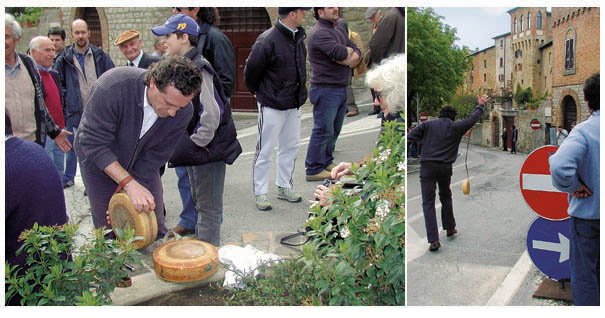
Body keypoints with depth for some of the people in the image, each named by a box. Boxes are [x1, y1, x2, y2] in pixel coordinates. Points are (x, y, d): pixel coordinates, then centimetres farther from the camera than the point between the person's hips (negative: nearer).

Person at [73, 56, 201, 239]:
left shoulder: (183, 110, -24)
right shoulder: (113, 87, -36)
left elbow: (155, 157, -15)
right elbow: (94, 143, -31)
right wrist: (129, 184, -36)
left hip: (142, 166, 3)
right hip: (99, 162, -2)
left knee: (155, 231, 5)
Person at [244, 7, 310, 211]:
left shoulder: (299, 37, 6)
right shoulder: (268, 40, -19)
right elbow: (251, 70, -11)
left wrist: (299, 93, 15)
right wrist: (258, 92, 4)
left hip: (294, 104, 8)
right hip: (272, 105, -8)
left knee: (290, 147, 15)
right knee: (265, 150, 2)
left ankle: (284, 187, 30)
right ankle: (260, 193, 14)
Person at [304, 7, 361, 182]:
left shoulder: (337, 32, 18)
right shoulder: (319, 33, -13)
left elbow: (356, 52, 13)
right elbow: (340, 53, -26)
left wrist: (349, 60, -9)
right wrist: (348, 51, -3)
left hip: (341, 88, 9)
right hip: (326, 90, -9)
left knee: (334, 130, 15)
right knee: (323, 130, -6)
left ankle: (326, 162, 27)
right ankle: (313, 170, 1)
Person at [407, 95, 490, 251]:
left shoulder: (428, 124, 5)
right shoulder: (456, 127, 7)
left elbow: (410, 138, -4)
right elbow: (472, 118, 21)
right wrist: (481, 105, 37)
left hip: (427, 167, -2)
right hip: (445, 168, 2)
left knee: (428, 203, -1)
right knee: (445, 197, 26)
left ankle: (434, 240, -8)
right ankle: (450, 228, 38)